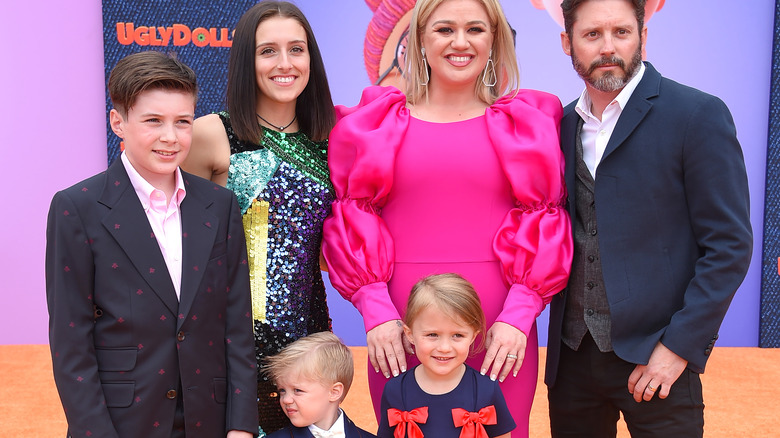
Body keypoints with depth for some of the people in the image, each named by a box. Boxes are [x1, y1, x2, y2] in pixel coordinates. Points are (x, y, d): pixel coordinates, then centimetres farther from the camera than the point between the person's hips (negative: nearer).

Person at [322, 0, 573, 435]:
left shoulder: (530, 124, 6)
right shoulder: (375, 123, 6)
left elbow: (545, 227, 3)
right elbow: (351, 224, 3)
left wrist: (518, 316, -8)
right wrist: (376, 312, -7)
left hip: (502, 336, 0)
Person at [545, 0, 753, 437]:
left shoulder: (698, 114, -7)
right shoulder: (564, 124, 8)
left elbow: (729, 245, -9)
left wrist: (680, 346, -13)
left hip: (656, 354, -4)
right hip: (572, 352, 5)